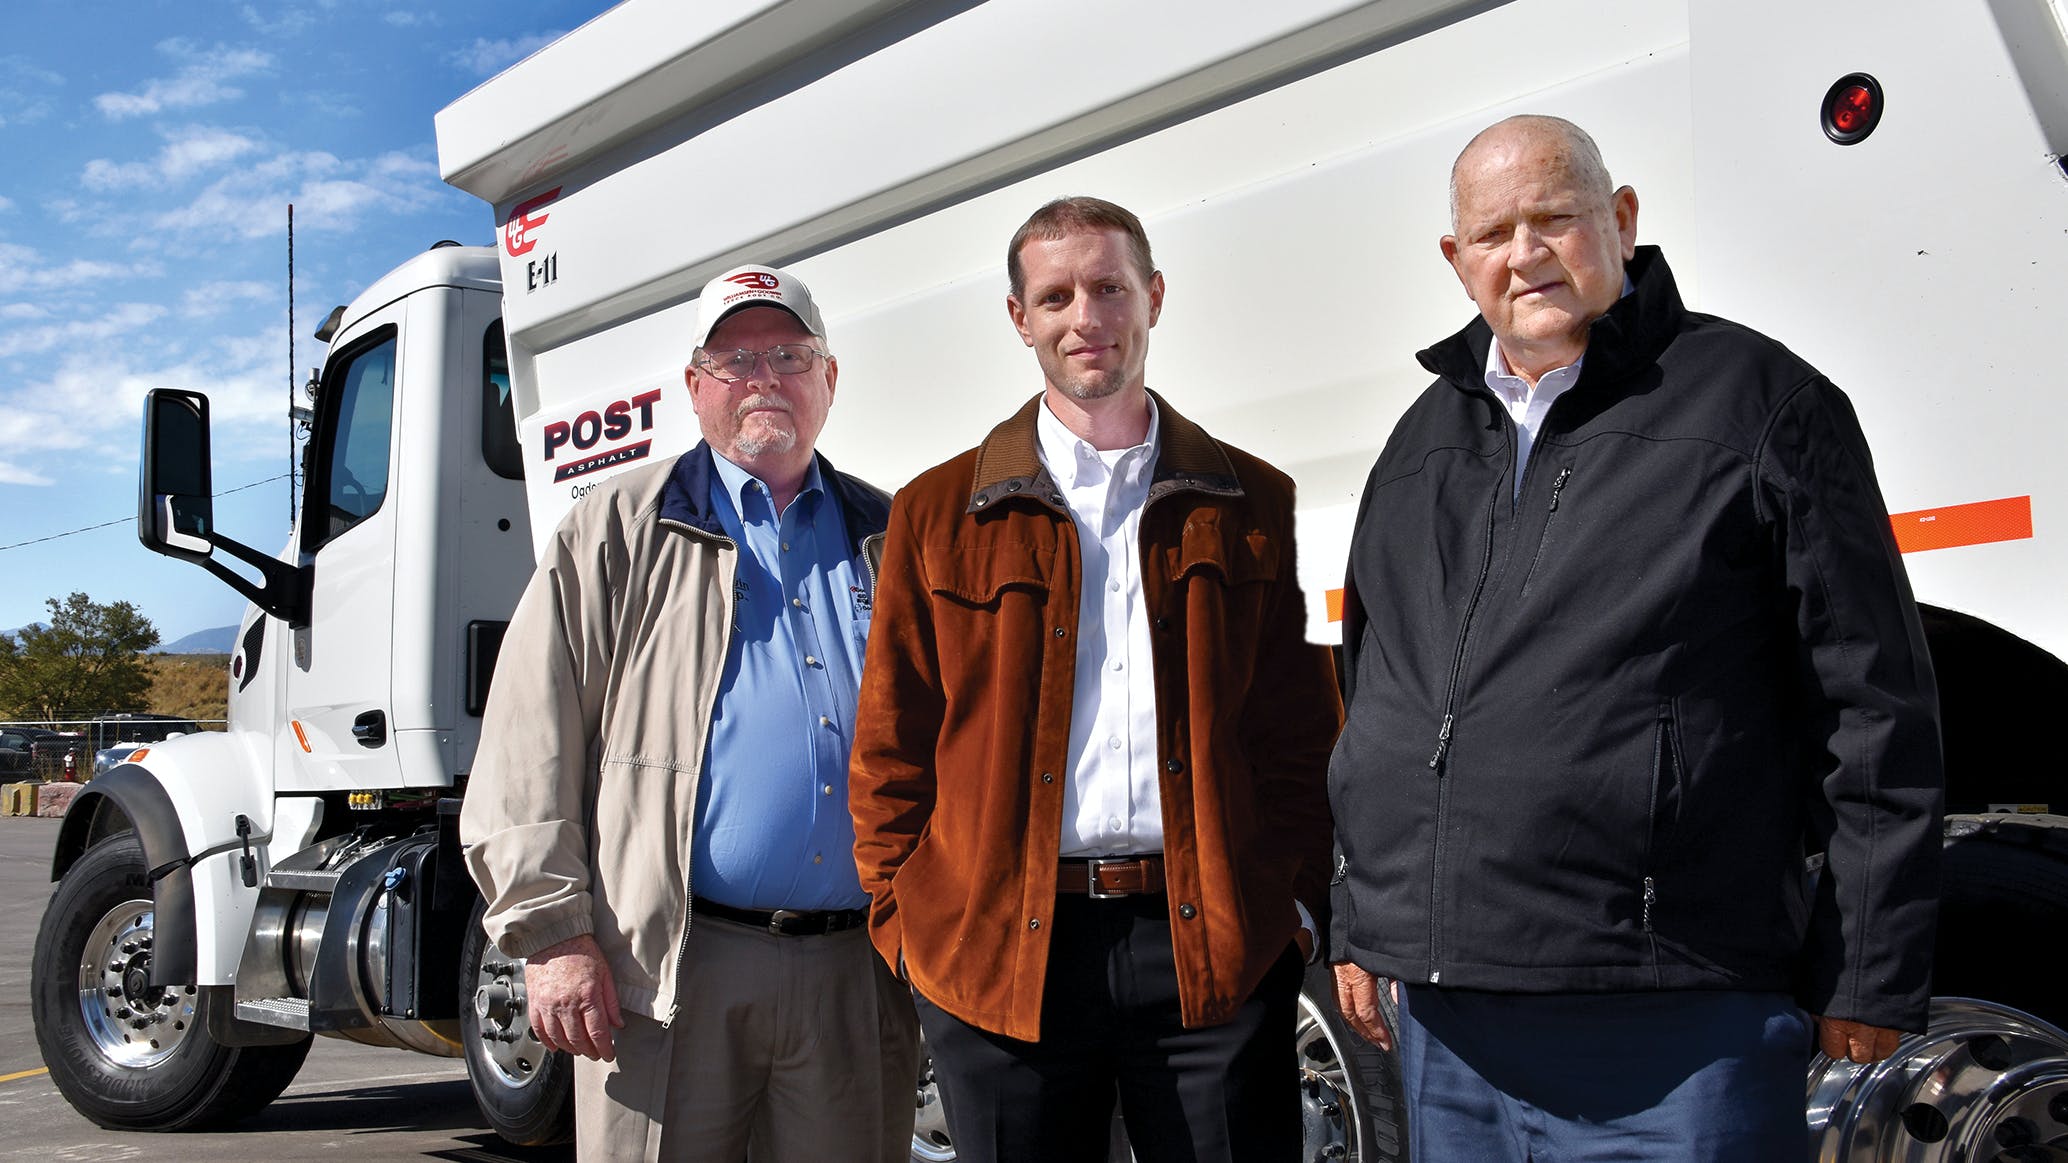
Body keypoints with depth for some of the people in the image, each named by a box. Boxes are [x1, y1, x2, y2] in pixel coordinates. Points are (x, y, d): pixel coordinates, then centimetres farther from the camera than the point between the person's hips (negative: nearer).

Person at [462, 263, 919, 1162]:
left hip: (860, 975, 3)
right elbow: (529, 752, 0)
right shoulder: (618, 533, 7)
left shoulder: (890, 541, 15)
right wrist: (550, 935, -8)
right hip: (671, 969, -2)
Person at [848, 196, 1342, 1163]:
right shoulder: (937, 514, 7)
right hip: (998, 955, 0)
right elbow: (891, 748, 7)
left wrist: (1297, 900, 1)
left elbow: (1300, 735, 9)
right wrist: (904, 922, 0)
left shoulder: (1251, 503, 10)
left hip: (1216, 951, 1)